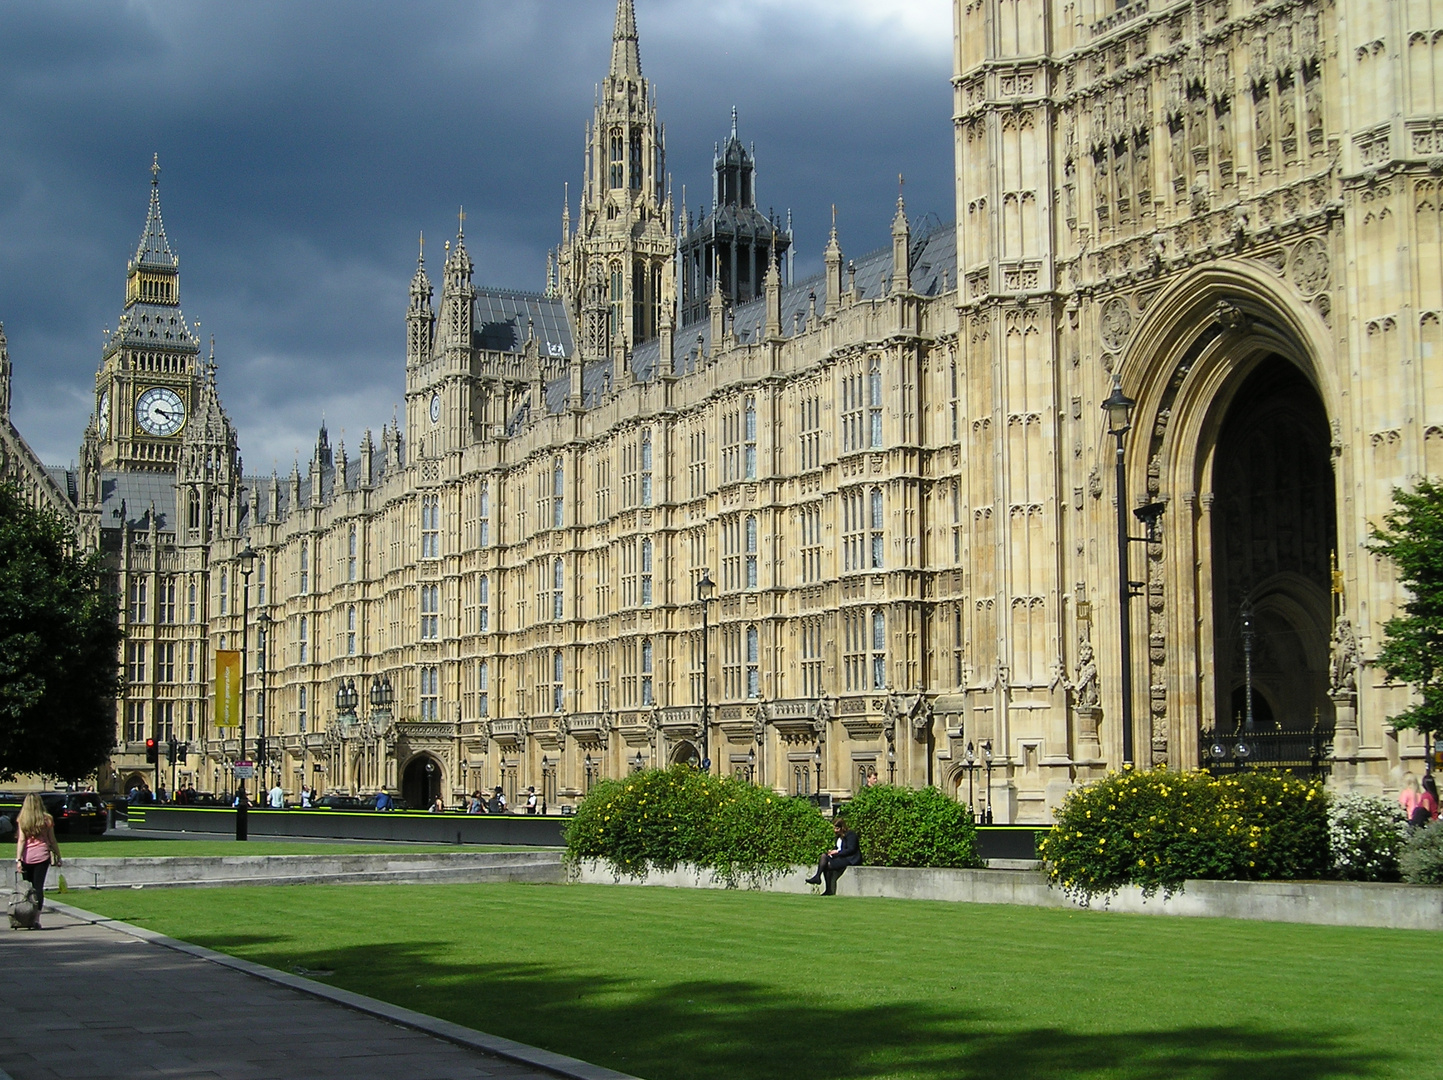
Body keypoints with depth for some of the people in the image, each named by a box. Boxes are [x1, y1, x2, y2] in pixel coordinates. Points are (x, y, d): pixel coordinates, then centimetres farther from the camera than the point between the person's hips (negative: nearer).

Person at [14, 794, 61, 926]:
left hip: (27, 857, 0)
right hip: (42, 855, 0)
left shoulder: (21, 820, 0)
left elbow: (21, 840, -6)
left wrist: (18, 859, -8)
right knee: (38, 887, -2)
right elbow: (52, 840, 4)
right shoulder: (46, 819, 1)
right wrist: (58, 856, 12)